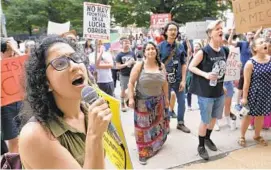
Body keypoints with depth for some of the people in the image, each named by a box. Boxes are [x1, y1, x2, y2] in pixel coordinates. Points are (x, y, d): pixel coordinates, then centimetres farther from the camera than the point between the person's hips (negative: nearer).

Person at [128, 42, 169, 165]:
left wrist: (166, 97, 11)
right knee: (143, 127, 4)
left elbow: (164, 83, 9)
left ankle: (155, 145, 42)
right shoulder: (139, 65, -11)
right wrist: (131, 98, -15)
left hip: (158, 101, 4)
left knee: (158, 125, 16)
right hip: (142, 102, -4)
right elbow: (131, 83, -10)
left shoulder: (161, 66, 1)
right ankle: (144, 152, 20)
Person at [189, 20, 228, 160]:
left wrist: (223, 85, 10)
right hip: (205, 92, -6)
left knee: (215, 117, 20)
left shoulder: (224, 51, 2)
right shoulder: (204, 52, -17)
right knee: (205, 120, 4)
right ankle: (201, 146, 24)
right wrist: (205, 74, -24)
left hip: (219, 91, 6)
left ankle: (208, 138, 44)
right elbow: (191, 67, -12)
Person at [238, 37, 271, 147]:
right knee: (249, 116, 8)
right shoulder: (250, 63, -14)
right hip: (254, 94, -4)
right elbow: (246, 82, -13)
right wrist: (244, 97, -13)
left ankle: (257, 136, 40)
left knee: (261, 115, 19)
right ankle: (242, 137, 27)